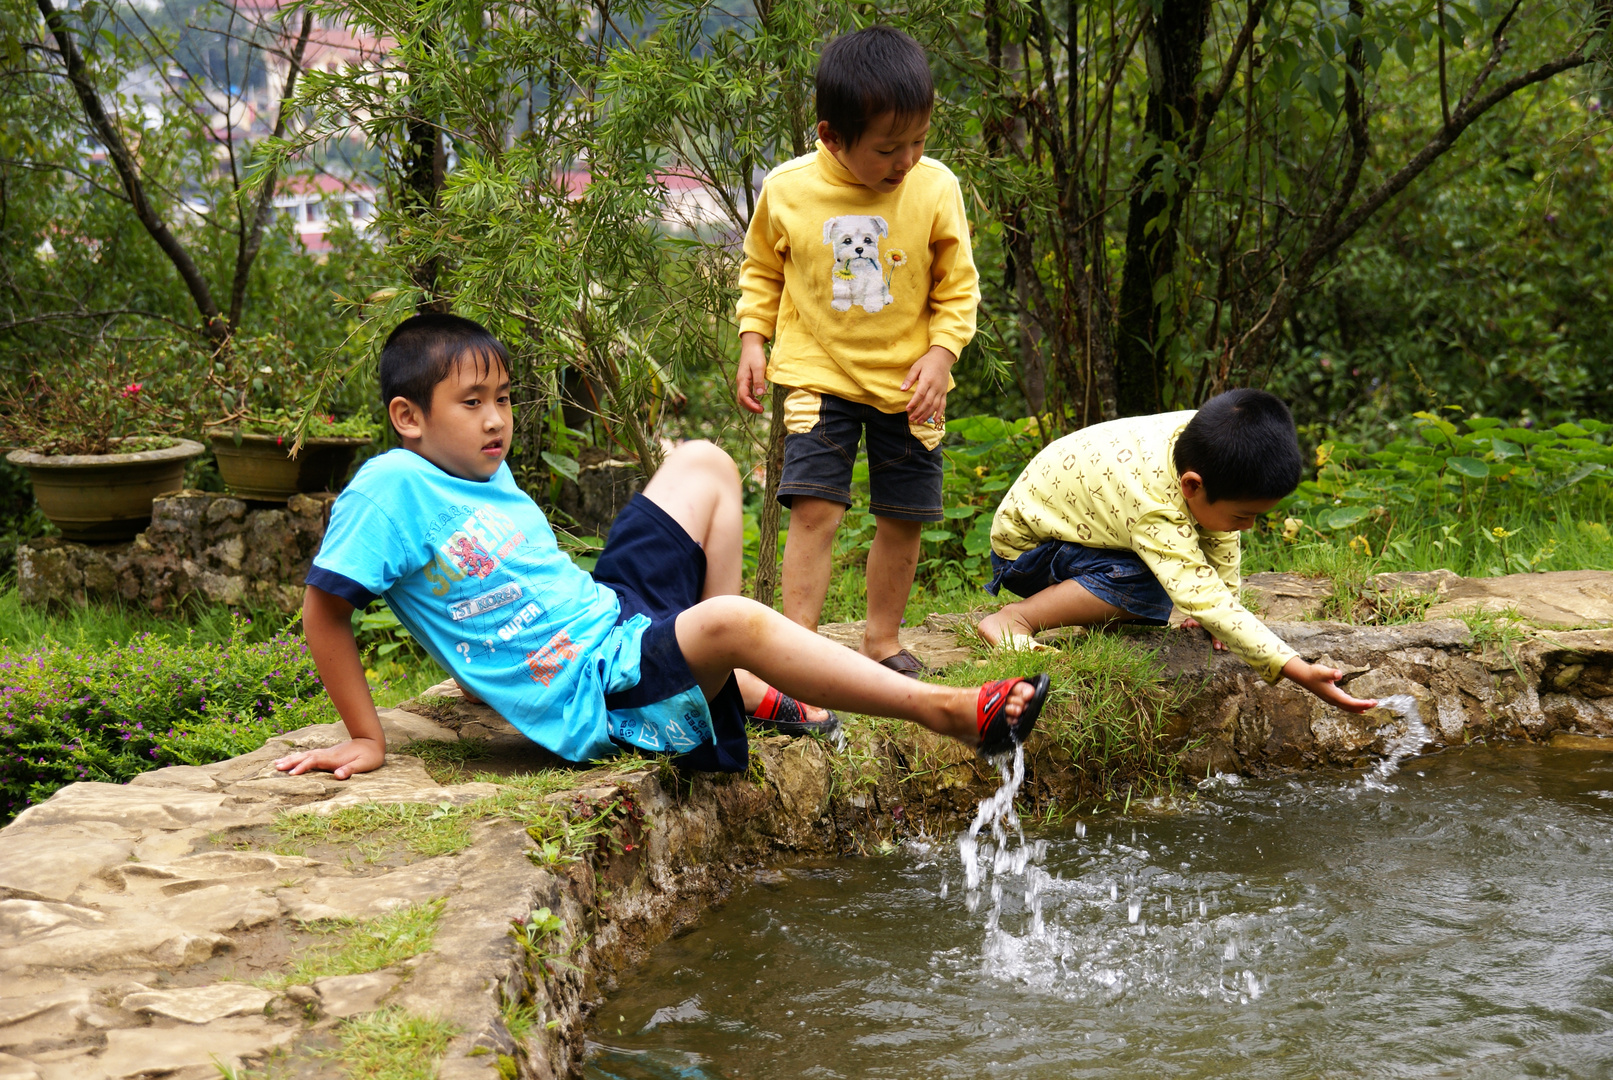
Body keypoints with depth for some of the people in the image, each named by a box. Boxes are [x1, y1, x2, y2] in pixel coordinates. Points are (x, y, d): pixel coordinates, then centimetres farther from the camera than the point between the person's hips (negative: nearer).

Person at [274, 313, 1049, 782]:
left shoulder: (486, 473, 11)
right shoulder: (390, 487, -15)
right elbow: (324, 611, -14)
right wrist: (366, 739, -13)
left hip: (616, 615, 10)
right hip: (590, 695, -10)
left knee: (702, 462, 13)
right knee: (734, 621, -35)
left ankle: (742, 684, 8)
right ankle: (946, 711, -24)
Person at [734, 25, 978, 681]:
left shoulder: (935, 188, -10)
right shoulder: (786, 190, -10)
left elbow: (958, 286, 0)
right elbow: (761, 269, 8)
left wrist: (941, 352, -12)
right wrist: (752, 339, -1)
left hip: (908, 382, 2)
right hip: (820, 374, -1)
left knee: (904, 516, 7)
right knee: (815, 506, -13)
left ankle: (882, 640, 24)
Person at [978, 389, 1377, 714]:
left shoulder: (1200, 435, -18)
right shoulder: (1157, 511, -40)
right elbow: (1208, 603, -44)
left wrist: (1222, 604, 0)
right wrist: (1300, 672, -49)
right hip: (1024, 547, -8)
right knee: (1149, 588, -31)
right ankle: (1013, 620, -23)